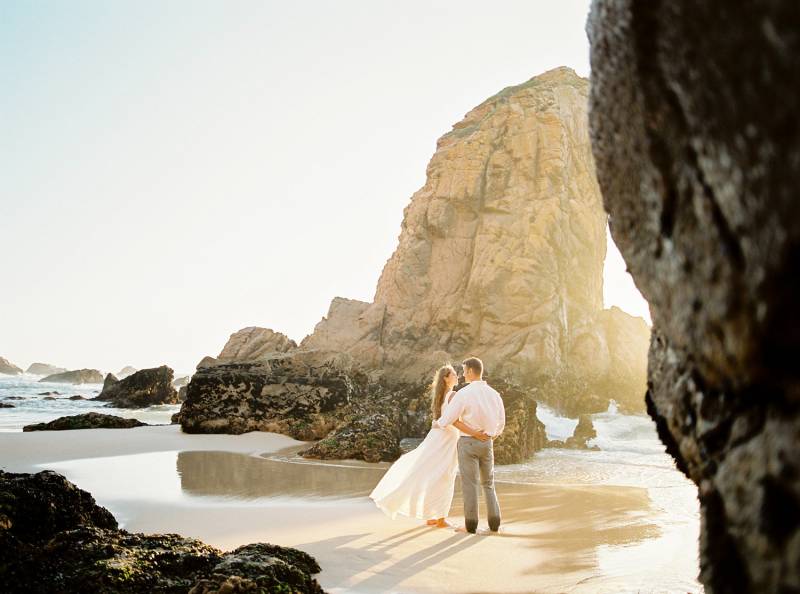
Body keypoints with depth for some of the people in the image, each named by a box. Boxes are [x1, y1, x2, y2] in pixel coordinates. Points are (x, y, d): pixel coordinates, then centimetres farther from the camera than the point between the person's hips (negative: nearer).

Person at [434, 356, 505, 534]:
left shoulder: (463, 393, -15)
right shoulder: (494, 394, 3)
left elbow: (446, 420, -12)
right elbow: (500, 423, 11)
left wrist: (436, 423, 12)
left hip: (468, 443, -5)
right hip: (487, 444, 5)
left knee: (469, 484, 2)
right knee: (488, 484, 15)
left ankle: (471, 525, 4)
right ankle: (494, 523, 10)